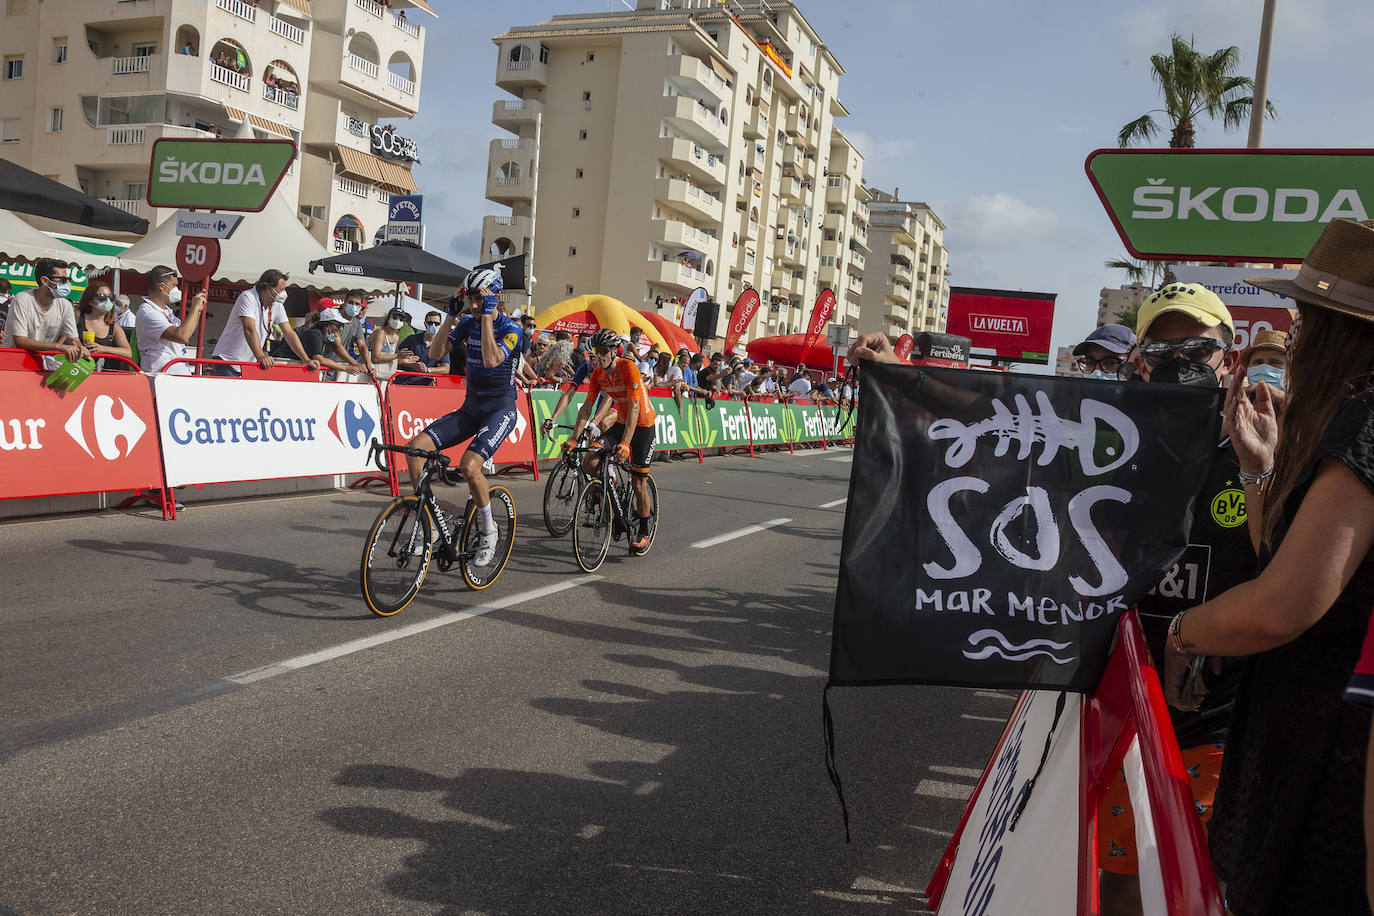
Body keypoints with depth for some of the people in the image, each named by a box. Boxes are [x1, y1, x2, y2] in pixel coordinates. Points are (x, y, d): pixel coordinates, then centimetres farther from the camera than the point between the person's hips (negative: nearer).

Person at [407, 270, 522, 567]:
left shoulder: (511, 329, -11)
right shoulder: (468, 323, 6)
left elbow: (491, 360, -28)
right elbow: (436, 353, -1)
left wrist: (487, 315, -24)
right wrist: (451, 316, -8)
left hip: (500, 409, -6)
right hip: (471, 407, 6)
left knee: (469, 466, -28)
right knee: (416, 447, -13)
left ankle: (488, 530, -3)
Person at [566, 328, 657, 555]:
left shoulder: (628, 367, -25)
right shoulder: (598, 373, -5)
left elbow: (634, 408, -31)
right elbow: (587, 407, -5)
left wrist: (625, 443, -40)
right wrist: (573, 438, -14)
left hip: (642, 425, -6)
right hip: (621, 423, 6)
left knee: (638, 483, -4)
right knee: (589, 464, -13)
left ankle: (643, 534, 12)